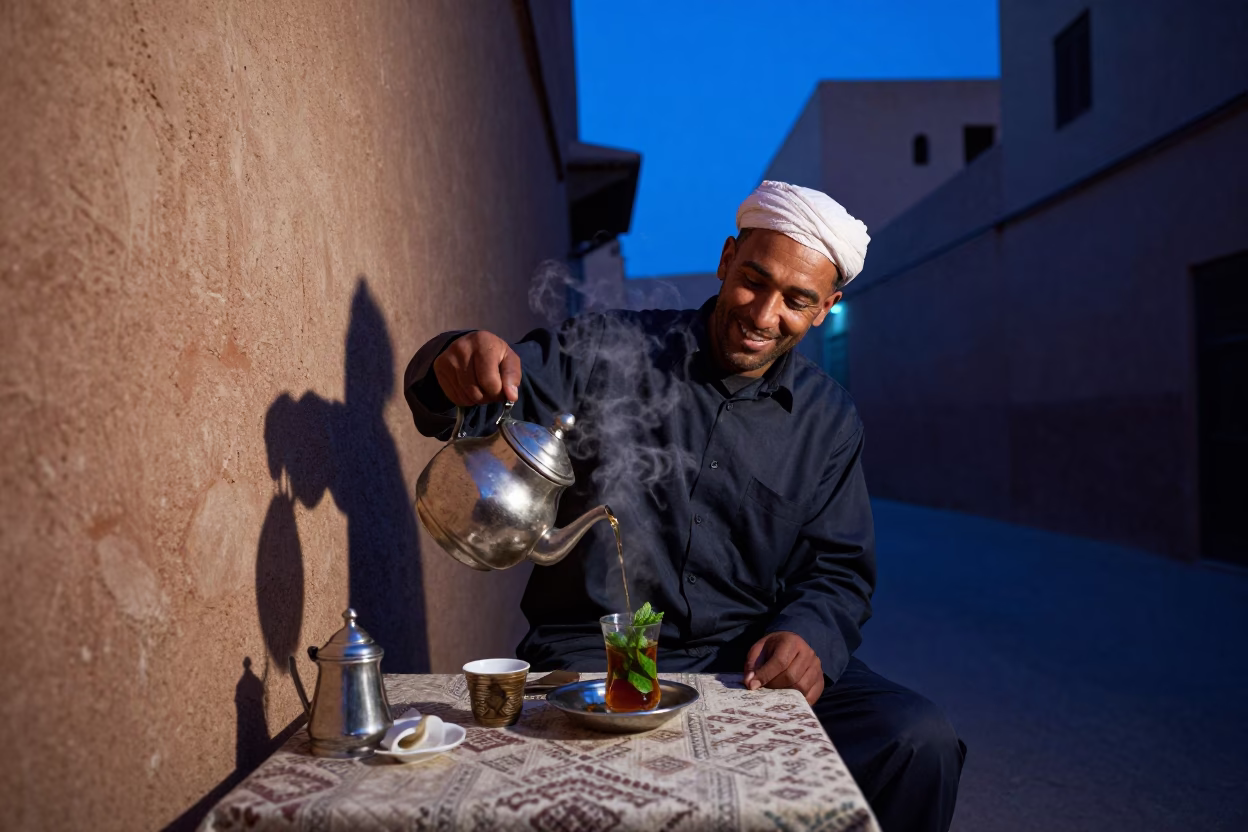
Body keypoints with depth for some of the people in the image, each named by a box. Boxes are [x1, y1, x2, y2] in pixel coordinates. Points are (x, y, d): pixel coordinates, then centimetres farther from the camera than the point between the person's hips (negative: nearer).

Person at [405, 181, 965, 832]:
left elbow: (837, 570, 11)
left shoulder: (829, 420, 10)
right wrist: (456, 366, -31)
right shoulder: (611, 350, 2)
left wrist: (807, 636, -11)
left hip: (749, 658, 3)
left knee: (919, 743, -21)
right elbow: (480, 407, -6)